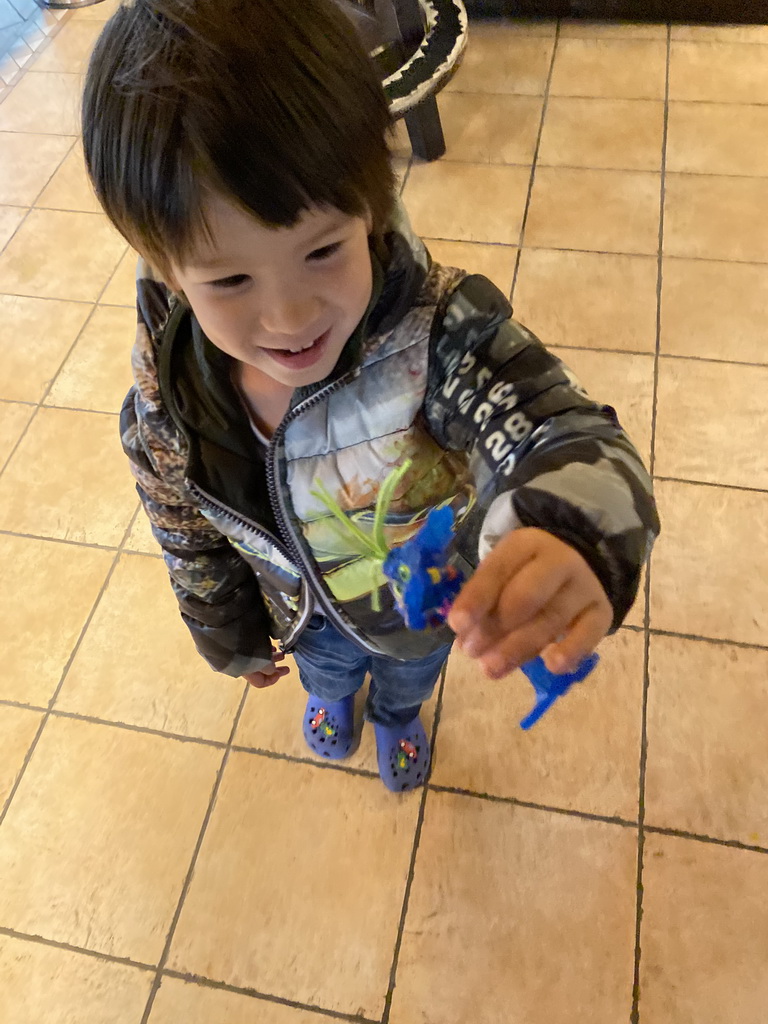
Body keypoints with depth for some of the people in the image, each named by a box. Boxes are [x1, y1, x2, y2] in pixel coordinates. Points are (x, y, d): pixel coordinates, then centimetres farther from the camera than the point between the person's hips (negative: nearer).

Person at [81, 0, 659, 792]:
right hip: (308, 615, 2)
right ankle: (333, 695, 78)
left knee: (410, 677, 35)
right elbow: (187, 532, -11)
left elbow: (567, 440, -48)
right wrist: (230, 634, 5)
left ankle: (397, 714, 75)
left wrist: (574, 541, -73)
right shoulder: (163, 396, -29)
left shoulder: (443, 332, -41)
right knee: (327, 667, 38)